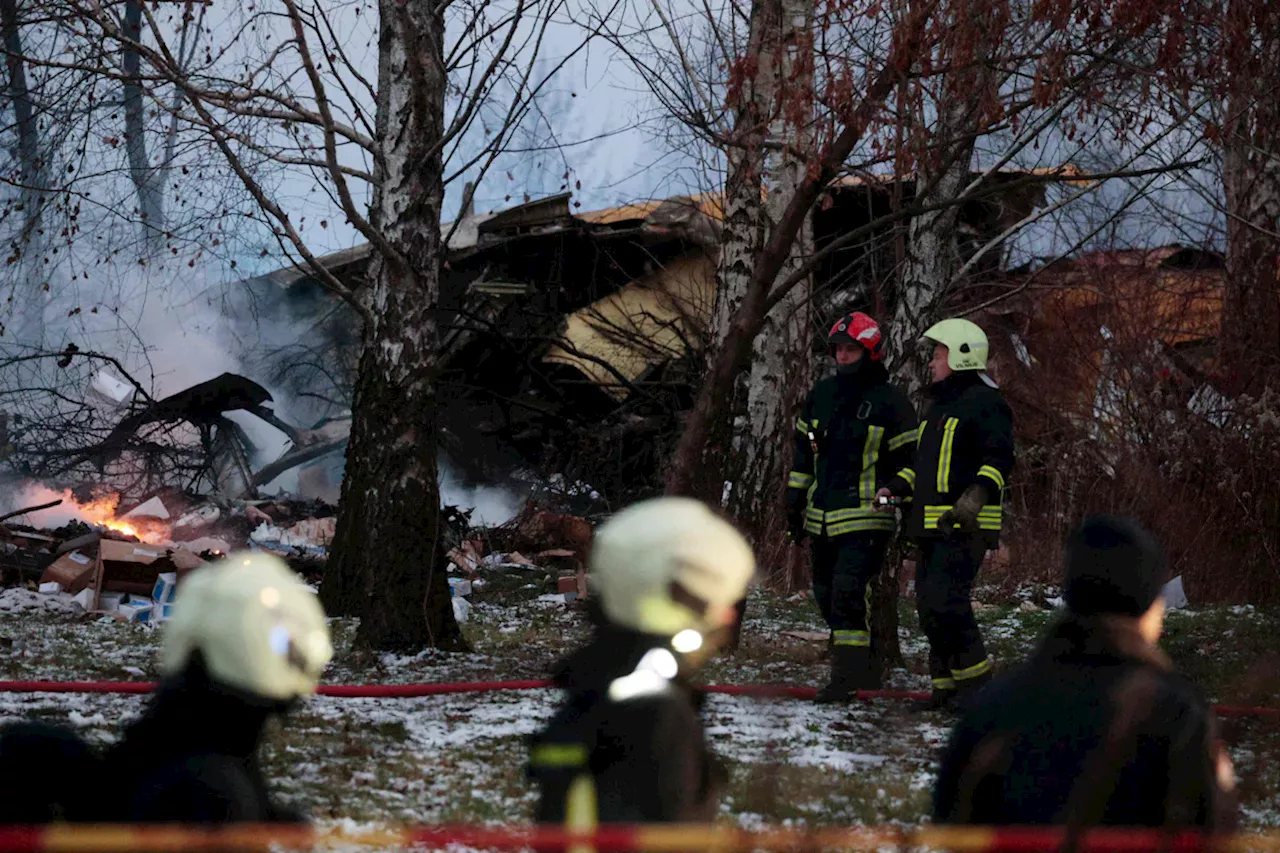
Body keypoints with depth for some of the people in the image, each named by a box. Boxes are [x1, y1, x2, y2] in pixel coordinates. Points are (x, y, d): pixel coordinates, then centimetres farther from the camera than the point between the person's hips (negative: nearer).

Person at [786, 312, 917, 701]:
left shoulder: (890, 401, -5)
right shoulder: (821, 394, 12)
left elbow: (909, 458, -2)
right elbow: (803, 450, 20)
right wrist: (795, 502, 18)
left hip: (865, 519, -7)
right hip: (823, 517, 7)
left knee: (849, 592, -18)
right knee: (827, 595, 11)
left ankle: (847, 676, -18)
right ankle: (866, 670, 24)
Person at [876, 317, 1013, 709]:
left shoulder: (984, 403, -7)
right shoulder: (939, 405, 24)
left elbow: (999, 457, -18)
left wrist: (977, 496, -32)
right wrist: (897, 486, 17)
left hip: (965, 527, -10)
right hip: (933, 526, 10)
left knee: (945, 602, -18)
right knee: (929, 605, 8)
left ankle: (976, 681, -10)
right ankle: (947, 685, 13)